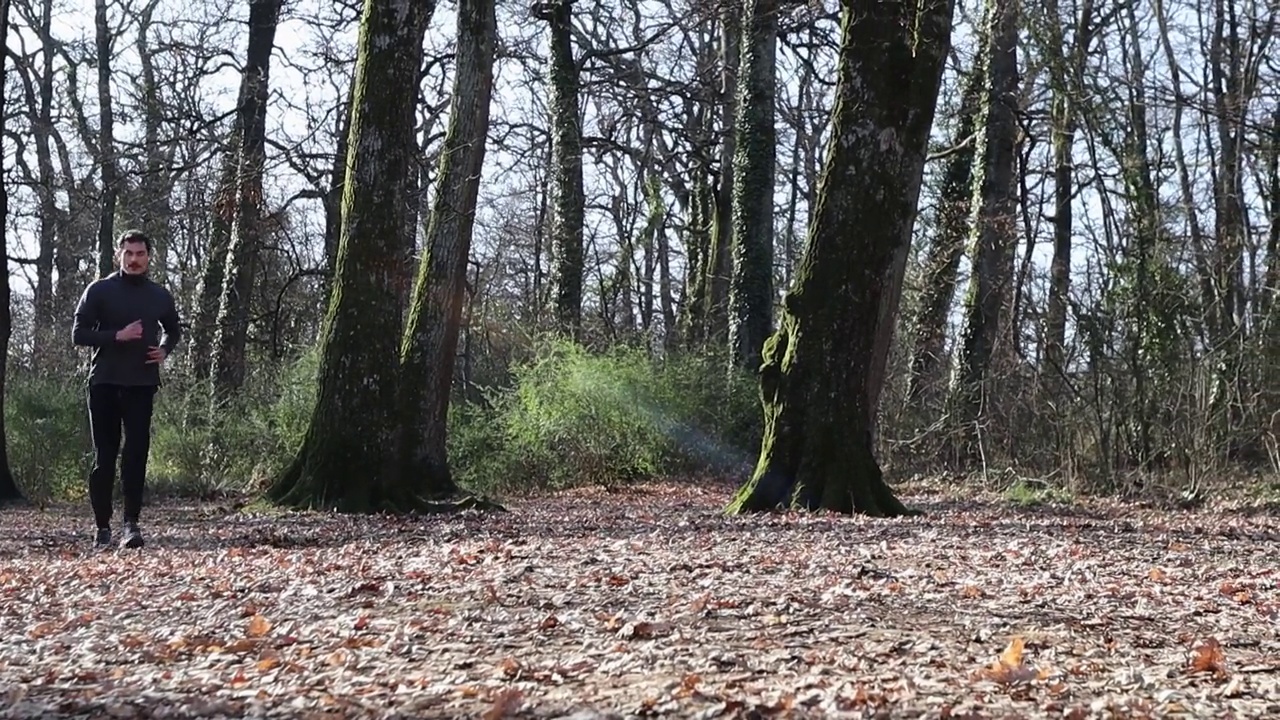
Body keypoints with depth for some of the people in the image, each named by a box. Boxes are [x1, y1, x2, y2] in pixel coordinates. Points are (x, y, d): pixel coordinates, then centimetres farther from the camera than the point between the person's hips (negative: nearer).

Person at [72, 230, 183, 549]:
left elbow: (174, 330, 25)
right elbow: (78, 334, -3)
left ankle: (132, 523, -7)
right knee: (104, 455, 2)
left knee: (137, 453, -7)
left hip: (142, 383, 2)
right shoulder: (99, 290, 0)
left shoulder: (160, 296, 9)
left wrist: (165, 350, 4)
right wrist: (117, 336, -17)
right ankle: (102, 526, 9)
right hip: (104, 382, -2)